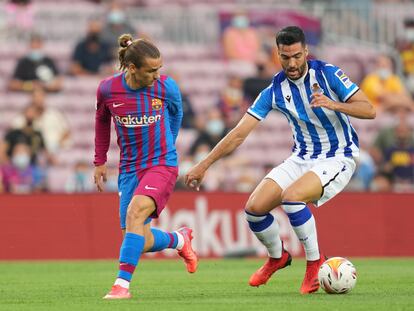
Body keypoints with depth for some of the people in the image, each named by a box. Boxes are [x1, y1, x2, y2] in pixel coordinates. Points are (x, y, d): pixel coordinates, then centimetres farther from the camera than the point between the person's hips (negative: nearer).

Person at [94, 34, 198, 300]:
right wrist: (100, 162, 17)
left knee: (136, 211, -29)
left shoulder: (166, 87, -10)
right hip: (130, 168, 3)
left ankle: (122, 284, -27)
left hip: (162, 164, -3)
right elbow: (102, 120, 14)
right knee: (142, 243, 0)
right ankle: (180, 240, 35)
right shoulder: (108, 89, -8)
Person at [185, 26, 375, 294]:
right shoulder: (275, 90, -4)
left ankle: (315, 262, -10)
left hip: (337, 158, -5)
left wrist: (333, 104, -33)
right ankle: (277, 257, 22)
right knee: (254, 207, -8)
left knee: (291, 196, -31)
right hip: (302, 158, 5)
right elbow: (239, 134, -2)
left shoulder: (327, 74, -13)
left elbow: (369, 110, -16)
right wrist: (203, 166, -5)